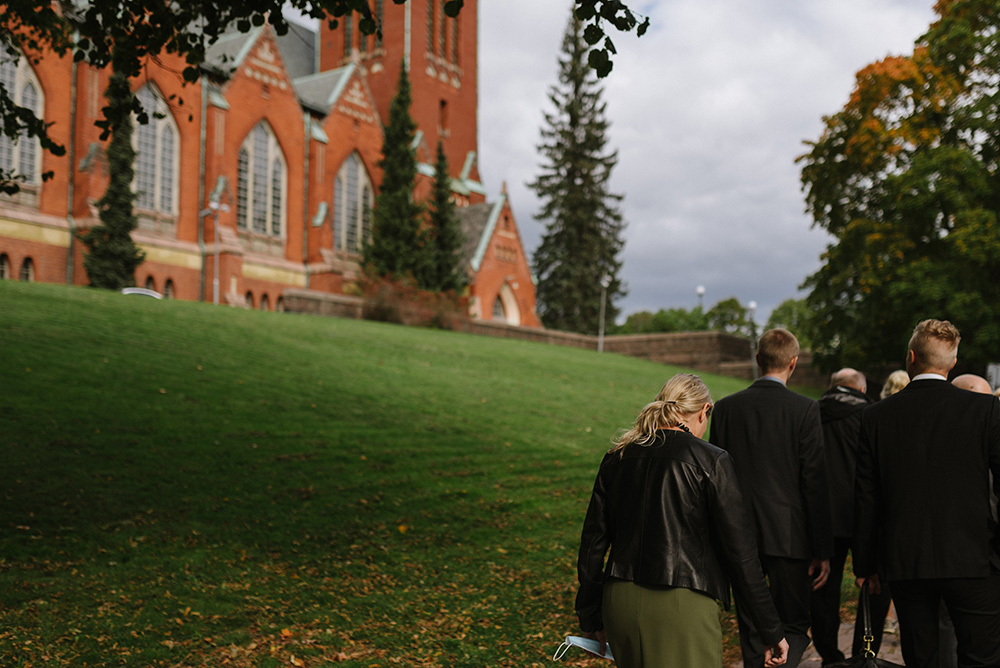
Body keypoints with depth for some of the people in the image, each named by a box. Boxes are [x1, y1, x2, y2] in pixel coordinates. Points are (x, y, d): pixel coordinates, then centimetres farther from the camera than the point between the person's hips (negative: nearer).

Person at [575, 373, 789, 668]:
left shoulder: (617, 457, 7)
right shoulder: (711, 461, -7)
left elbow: (593, 541, 10)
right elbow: (739, 552, -9)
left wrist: (590, 617, 19)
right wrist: (772, 631, -1)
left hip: (620, 601, 6)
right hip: (681, 608, -5)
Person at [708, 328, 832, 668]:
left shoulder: (726, 407, 2)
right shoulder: (805, 410, -8)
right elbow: (815, 483, -8)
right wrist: (822, 550, -2)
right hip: (787, 536, -3)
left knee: (751, 629, 14)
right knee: (794, 626, 7)